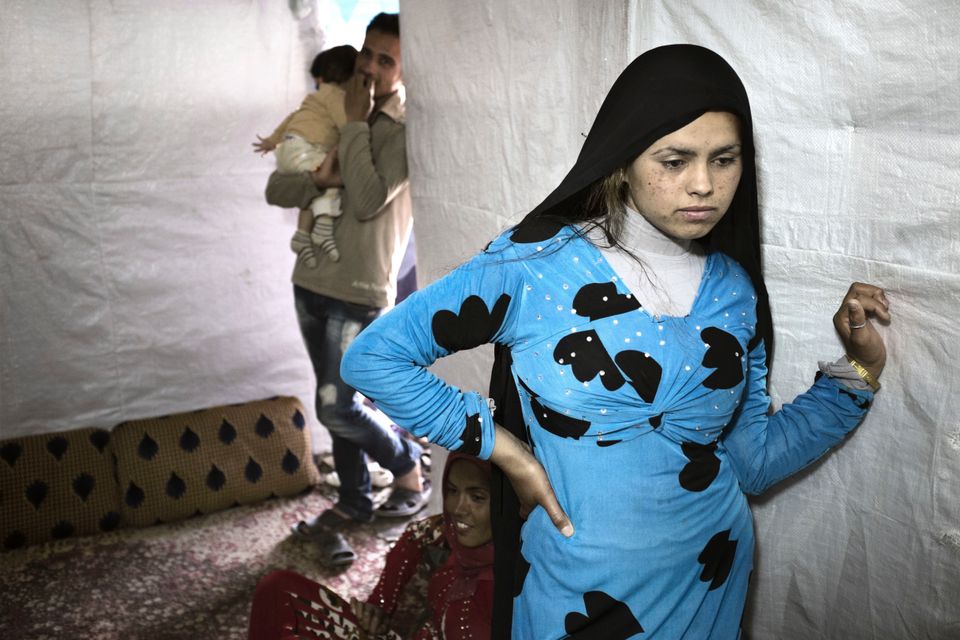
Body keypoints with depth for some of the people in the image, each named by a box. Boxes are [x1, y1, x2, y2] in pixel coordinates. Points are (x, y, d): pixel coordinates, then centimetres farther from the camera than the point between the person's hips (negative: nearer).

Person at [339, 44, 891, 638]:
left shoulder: (736, 290, -3)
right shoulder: (531, 267, -16)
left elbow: (750, 462, 2)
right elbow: (371, 357, -11)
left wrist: (859, 368, -6)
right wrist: (502, 446, -13)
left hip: (714, 579, 4)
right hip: (584, 589, -4)